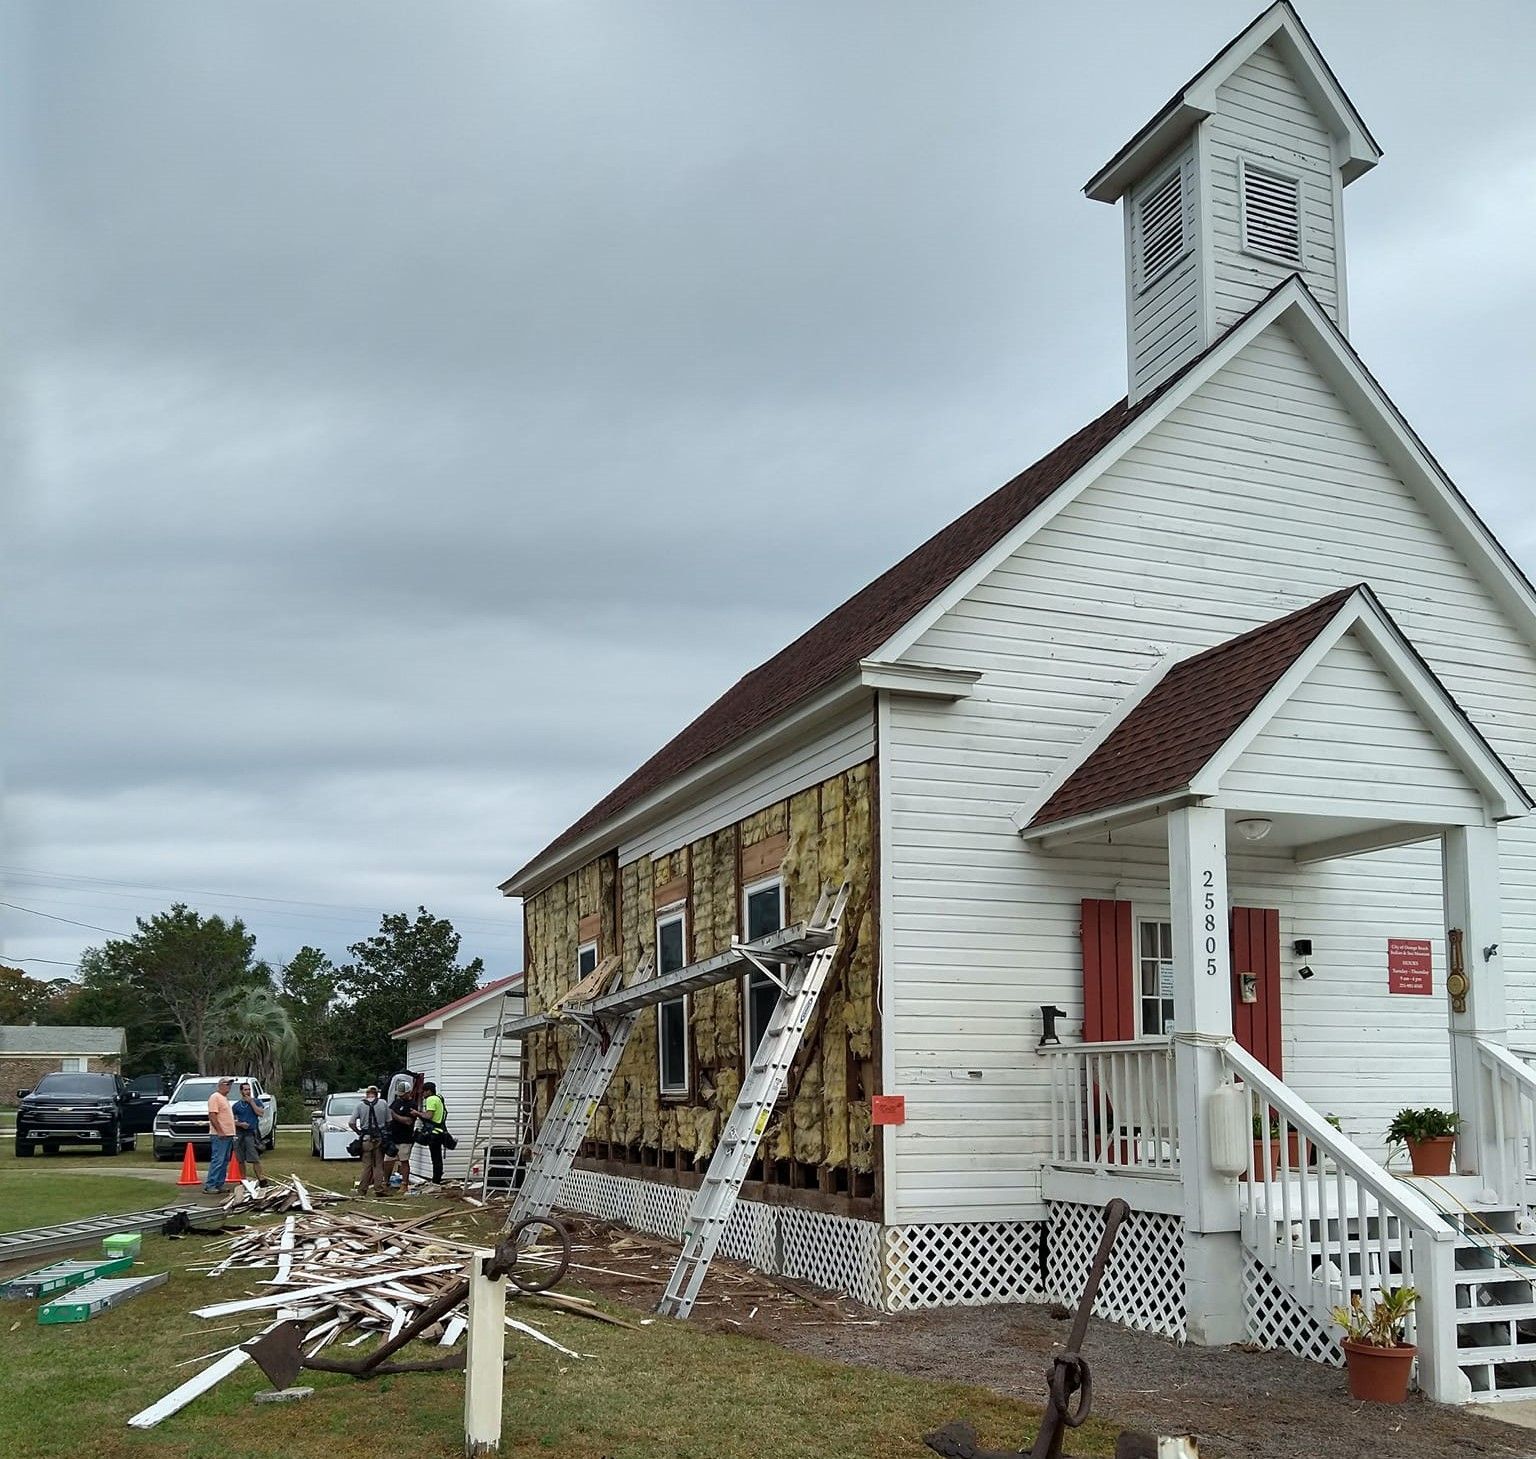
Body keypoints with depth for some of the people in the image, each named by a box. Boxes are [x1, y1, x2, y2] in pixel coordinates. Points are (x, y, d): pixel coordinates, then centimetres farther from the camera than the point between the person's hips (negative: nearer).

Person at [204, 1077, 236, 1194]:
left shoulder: (225, 1098, 20)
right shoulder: (215, 1097, -9)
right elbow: (212, 1116, -18)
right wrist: (220, 1131, -21)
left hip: (228, 1135, 10)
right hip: (220, 1136, -10)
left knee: (225, 1162, 10)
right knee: (217, 1161, -11)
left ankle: (219, 1184, 13)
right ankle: (209, 1185, -10)